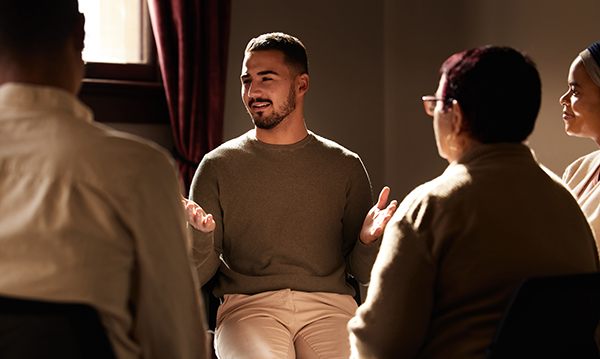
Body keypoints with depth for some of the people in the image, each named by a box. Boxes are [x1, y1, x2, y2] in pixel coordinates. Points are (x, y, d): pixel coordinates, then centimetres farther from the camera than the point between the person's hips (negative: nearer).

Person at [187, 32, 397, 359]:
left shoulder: (344, 166, 11)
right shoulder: (218, 166, 9)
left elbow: (362, 274, 13)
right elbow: (197, 275, 7)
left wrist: (368, 241, -9)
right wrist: (199, 236, -14)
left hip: (327, 303, 1)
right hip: (247, 303, -1)